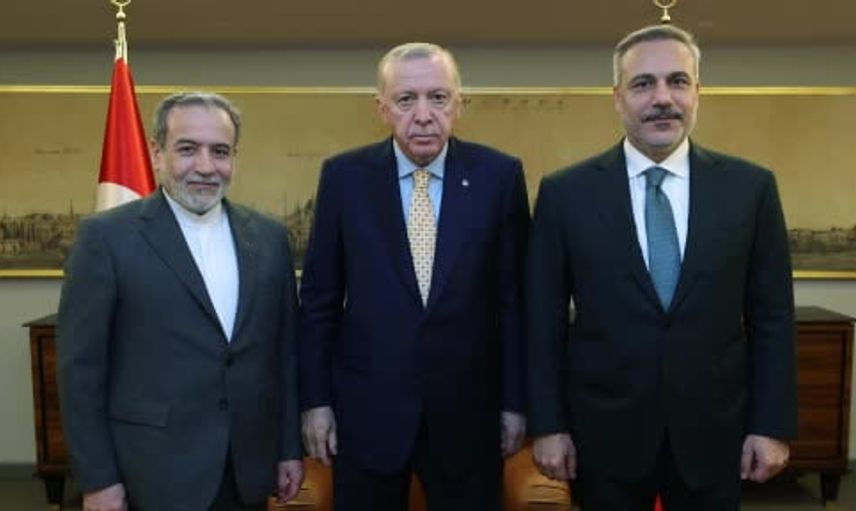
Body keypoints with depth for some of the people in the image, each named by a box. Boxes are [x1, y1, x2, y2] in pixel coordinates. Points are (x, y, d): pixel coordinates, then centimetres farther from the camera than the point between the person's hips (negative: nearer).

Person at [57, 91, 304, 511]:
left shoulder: (269, 237, 3)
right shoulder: (107, 236, -8)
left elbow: (285, 349, 7)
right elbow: (81, 367, -6)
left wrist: (290, 448, 7)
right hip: (155, 474, -3)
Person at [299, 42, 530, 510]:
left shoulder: (499, 175, -5)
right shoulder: (344, 176, -4)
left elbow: (515, 296, -1)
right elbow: (319, 298, 1)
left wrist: (514, 400, 1)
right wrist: (315, 400, 0)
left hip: (468, 411, 0)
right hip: (366, 410, 0)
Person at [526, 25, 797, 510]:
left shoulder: (751, 187, -2)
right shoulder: (565, 192, -5)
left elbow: (772, 317, 2)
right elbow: (545, 320, -3)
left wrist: (773, 424, 0)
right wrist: (548, 424, -4)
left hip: (714, 430, 2)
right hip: (605, 432, -1)